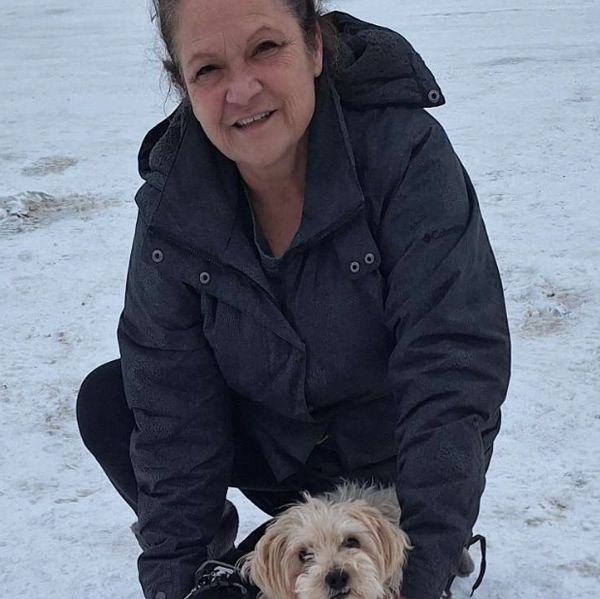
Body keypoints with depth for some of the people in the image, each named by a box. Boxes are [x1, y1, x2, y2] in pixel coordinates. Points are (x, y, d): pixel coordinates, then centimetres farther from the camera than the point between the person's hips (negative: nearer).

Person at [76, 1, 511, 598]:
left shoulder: (406, 152, -28)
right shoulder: (173, 201, -16)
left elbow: (453, 367, -32)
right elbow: (171, 404, -15)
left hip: (387, 457, -3)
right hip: (272, 433, 4)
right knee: (106, 405, -12)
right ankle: (212, 539, 12)